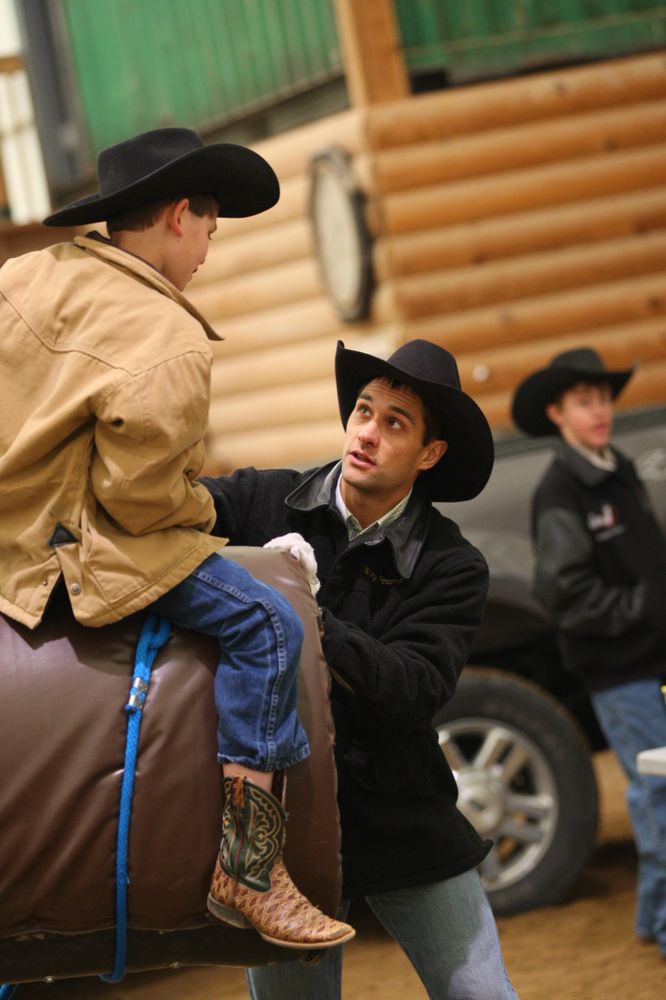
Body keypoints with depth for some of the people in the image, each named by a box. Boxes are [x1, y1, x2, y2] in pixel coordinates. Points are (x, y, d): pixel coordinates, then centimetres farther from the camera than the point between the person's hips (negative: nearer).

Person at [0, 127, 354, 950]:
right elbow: (140, 494, -22)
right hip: (82, 545, -10)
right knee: (264, 625, -14)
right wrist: (197, 511, -1)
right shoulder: (169, 344, -18)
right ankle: (248, 870, -17)